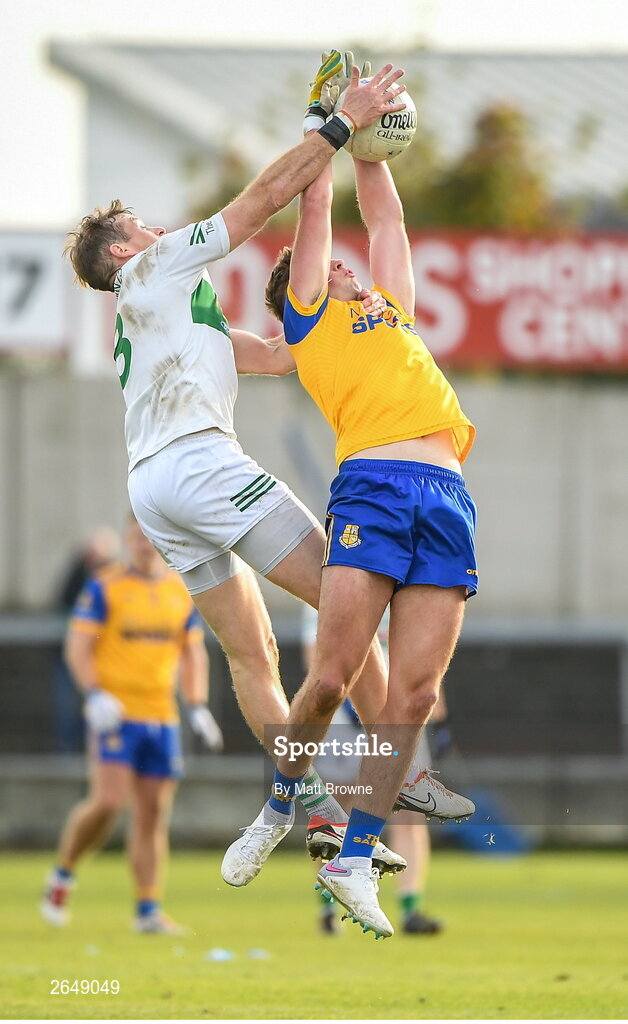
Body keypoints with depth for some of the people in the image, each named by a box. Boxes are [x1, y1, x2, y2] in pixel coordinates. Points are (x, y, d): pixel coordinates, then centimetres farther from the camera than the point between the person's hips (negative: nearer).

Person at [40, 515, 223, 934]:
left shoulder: (182, 591, 11)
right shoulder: (103, 587, -2)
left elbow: (193, 652, 18)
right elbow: (78, 645, -5)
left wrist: (198, 707, 6)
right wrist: (94, 693, -19)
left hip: (162, 716, 5)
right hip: (115, 712, -5)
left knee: (154, 813, 2)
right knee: (108, 800, -17)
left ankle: (148, 909, 5)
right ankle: (63, 874, 5)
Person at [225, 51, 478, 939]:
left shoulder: (389, 309, 33)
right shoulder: (309, 319, 18)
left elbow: (384, 214, 37)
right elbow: (315, 207, 20)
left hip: (449, 501, 5)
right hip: (373, 488, -5)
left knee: (413, 690, -5)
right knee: (332, 676, -11)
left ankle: (354, 860, -3)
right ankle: (279, 809, 12)